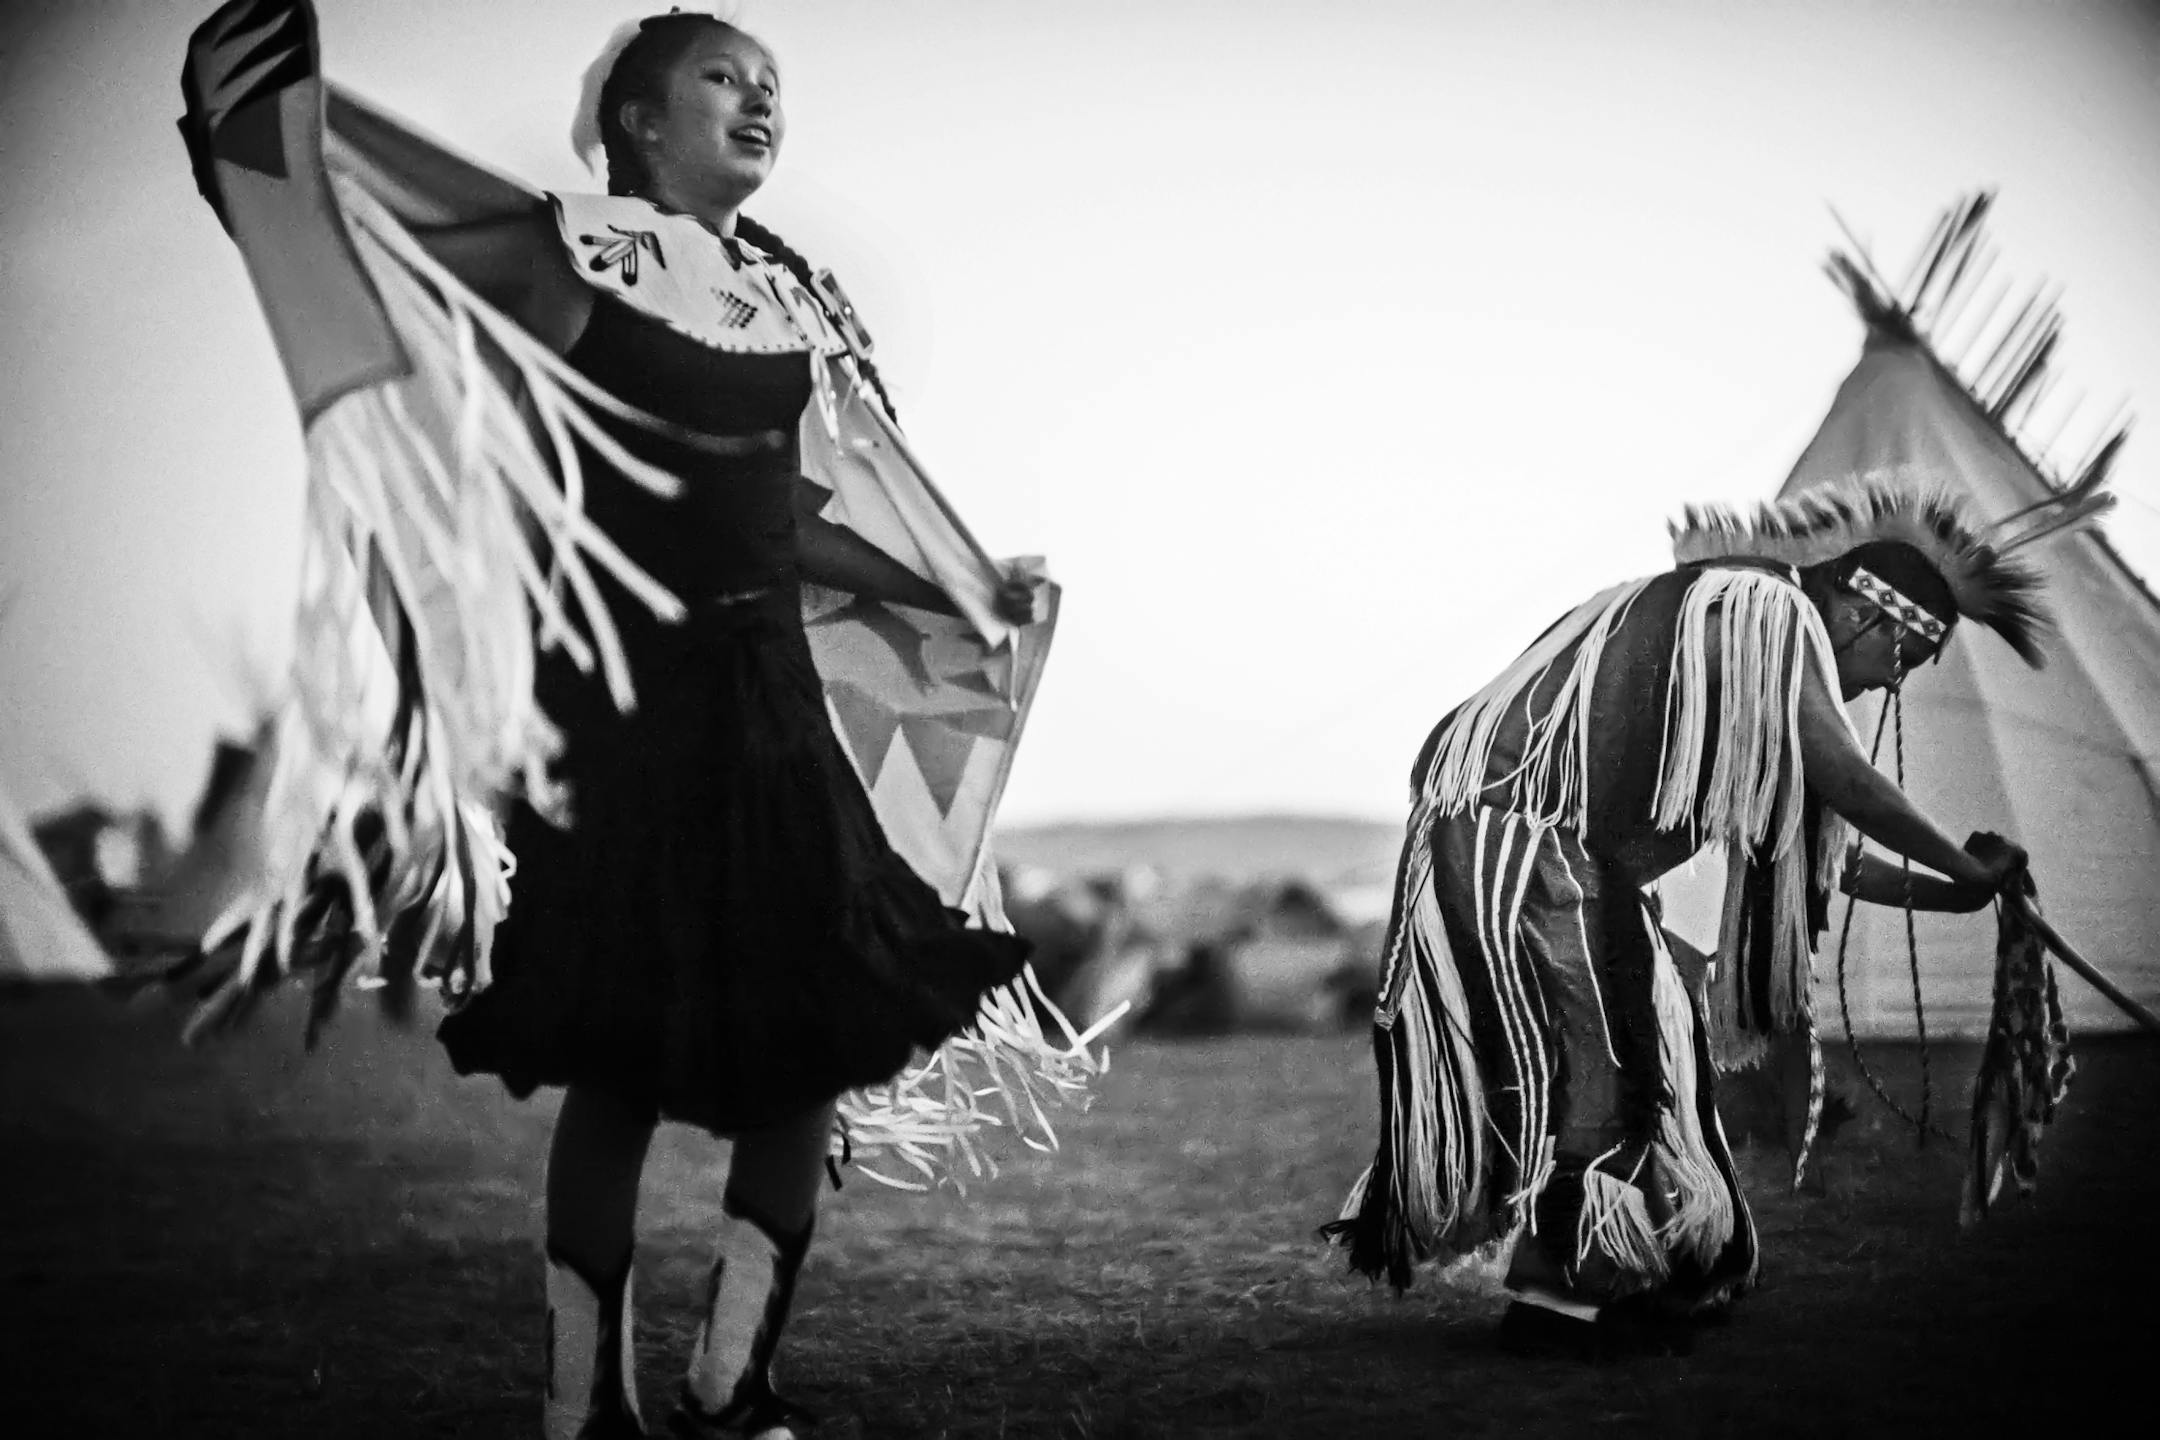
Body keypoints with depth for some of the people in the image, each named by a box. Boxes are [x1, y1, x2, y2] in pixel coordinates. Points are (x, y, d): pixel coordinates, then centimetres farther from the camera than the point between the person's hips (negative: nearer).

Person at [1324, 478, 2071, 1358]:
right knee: (1596, 1054, -8)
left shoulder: (1761, 627, 19)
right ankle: (1556, 1296, -3)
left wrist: (1931, 894, 24)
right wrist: (1967, 869, -2)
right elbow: (1846, 782, -14)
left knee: (1636, 1046, 12)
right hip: (1518, 846, -10)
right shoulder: (1769, 611, -10)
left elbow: (1801, 841, 24)